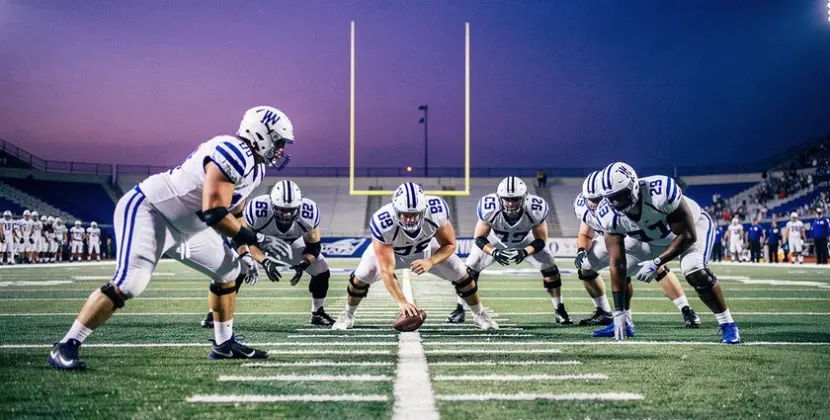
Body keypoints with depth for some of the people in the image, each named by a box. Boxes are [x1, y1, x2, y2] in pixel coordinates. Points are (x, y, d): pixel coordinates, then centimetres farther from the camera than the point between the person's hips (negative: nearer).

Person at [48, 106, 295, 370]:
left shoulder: (255, 167, 8)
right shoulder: (234, 153, -24)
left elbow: (233, 213, 21)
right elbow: (213, 213, -29)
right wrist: (252, 239, -18)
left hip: (184, 226, 11)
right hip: (148, 211, -11)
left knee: (229, 272, 13)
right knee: (127, 285, -23)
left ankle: (224, 344, 26)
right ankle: (65, 348, -15)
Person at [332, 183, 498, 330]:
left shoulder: (436, 211, -38)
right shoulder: (382, 223, -43)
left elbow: (450, 245, -20)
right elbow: (387, 271, -41)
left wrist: (430, 262, -38)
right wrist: (402, 301, -52)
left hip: (426, 248, 2)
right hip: (389, 250, -1)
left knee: (461, 274, -6)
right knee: (362, 276, -19)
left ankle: (479, 314, 21)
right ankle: (347, 315, 11)